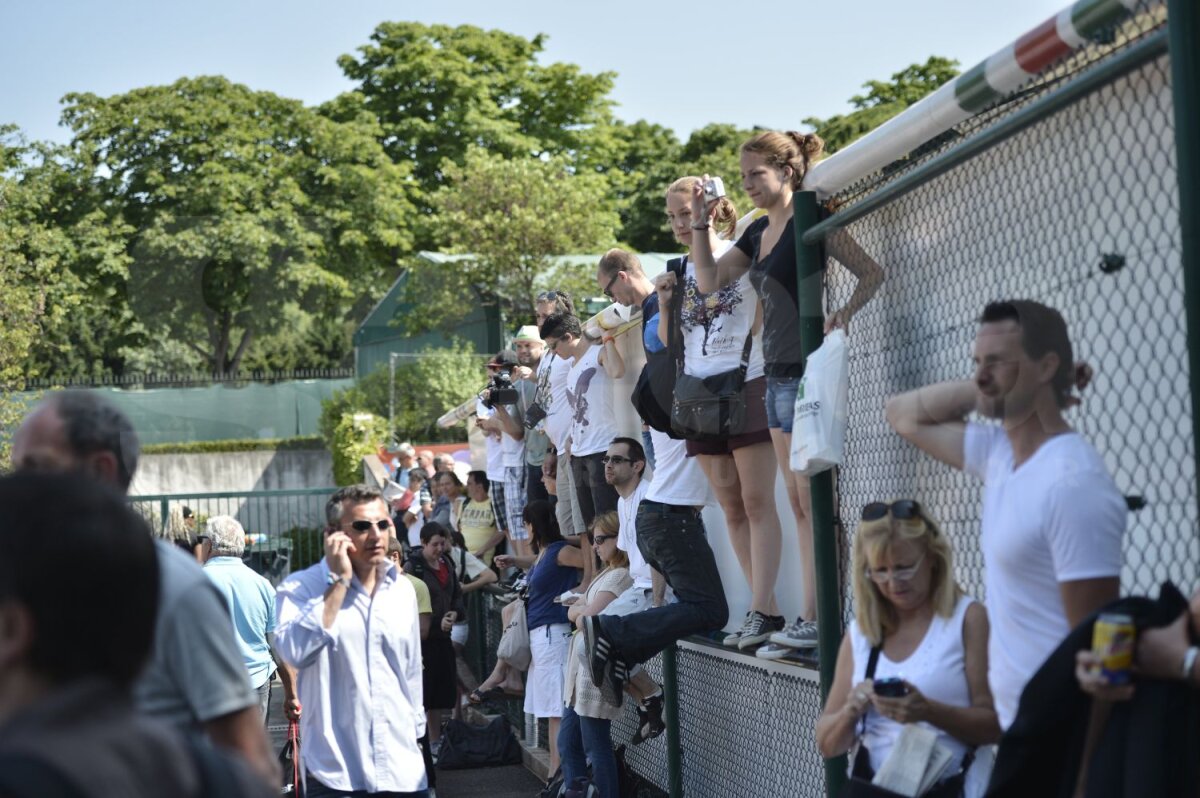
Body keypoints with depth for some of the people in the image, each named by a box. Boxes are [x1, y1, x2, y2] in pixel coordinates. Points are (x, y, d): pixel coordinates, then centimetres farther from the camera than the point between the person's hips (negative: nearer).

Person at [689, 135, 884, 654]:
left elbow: (872, 273, -11)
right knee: (799, 503, 9)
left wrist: (844, 313, -27)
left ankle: (817, 619, -6)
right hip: (777, 374, 9)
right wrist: (700, 220, 5)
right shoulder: (760, 232, 16)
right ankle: (810, 617, 12)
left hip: (805, 372, -9)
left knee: (812, 500, -8)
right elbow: (709, 281, 14)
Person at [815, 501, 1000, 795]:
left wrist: (928, 712, -17)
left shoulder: (968, 619, 2)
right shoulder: (859, 633, 14)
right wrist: (851, 711, -4)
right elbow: (827, 745, 17)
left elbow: (994, 725, -3)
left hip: (948, 788, -3)